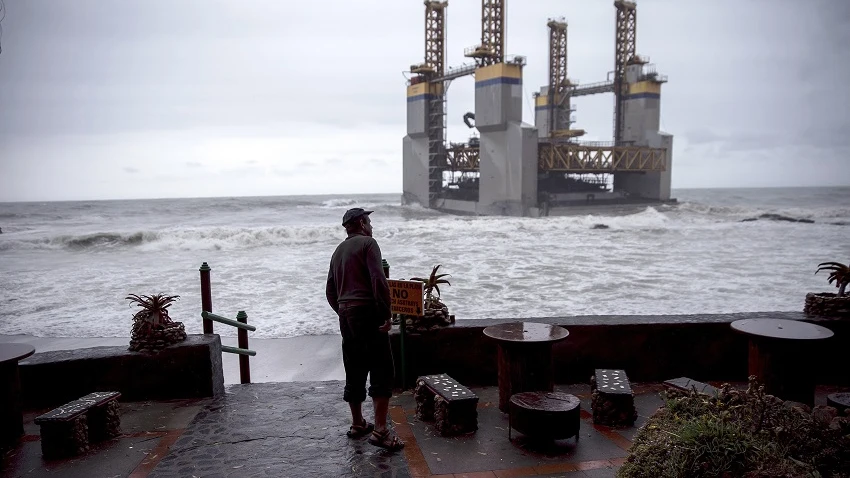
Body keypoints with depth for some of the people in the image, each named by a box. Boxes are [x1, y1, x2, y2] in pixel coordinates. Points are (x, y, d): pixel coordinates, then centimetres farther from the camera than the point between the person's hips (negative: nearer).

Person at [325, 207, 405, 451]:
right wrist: (386, 314, -14)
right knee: (382, 371, -6)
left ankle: (357, 424, 25)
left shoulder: (338, 251, 20)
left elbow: (330, 291, 21)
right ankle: (380, 430, -9)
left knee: (354, 373, 15)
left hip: (346, 317, 8)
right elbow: (378, 280, -17)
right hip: (368, 313, -8)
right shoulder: (368, 243, -5)